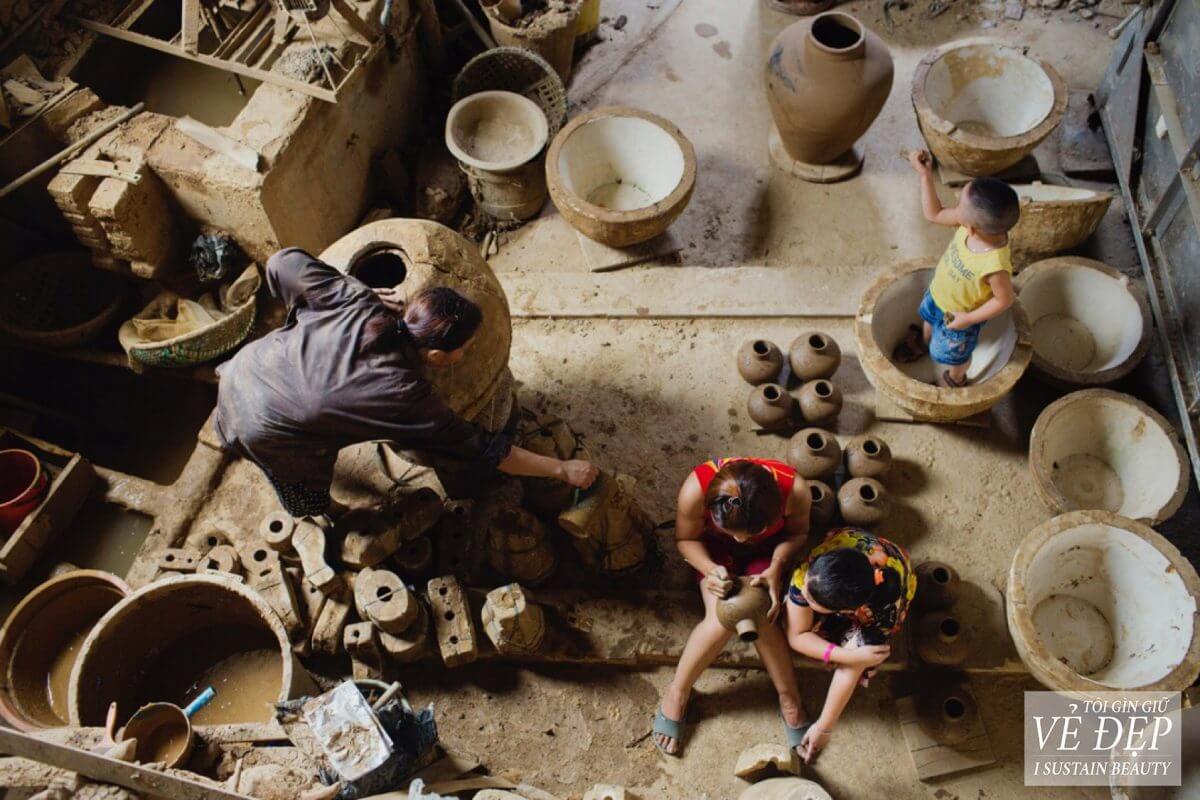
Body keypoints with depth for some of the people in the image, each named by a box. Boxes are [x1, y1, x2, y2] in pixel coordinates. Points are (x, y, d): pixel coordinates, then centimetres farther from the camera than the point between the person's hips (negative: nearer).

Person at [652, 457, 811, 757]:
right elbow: (686, 539, -15)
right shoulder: (696, 489, -38)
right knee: (721, 620, -23)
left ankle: (790, 700, 1)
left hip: (768, 548, 1)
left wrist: (776, 568, -28)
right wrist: (710, 569, -33)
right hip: (714, 547, 0)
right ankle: (677, 692, 0)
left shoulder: (794, 490, -36)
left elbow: (798, 533, -11)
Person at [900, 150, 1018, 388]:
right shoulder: (975, 221, -29)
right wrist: (925, 174, -23)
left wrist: (969, 319, -21)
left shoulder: (995, 266, -46)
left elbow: (1004, 300, -29)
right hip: (938, 294, 6)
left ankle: (953, 382, 56)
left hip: (957, 315, -6)